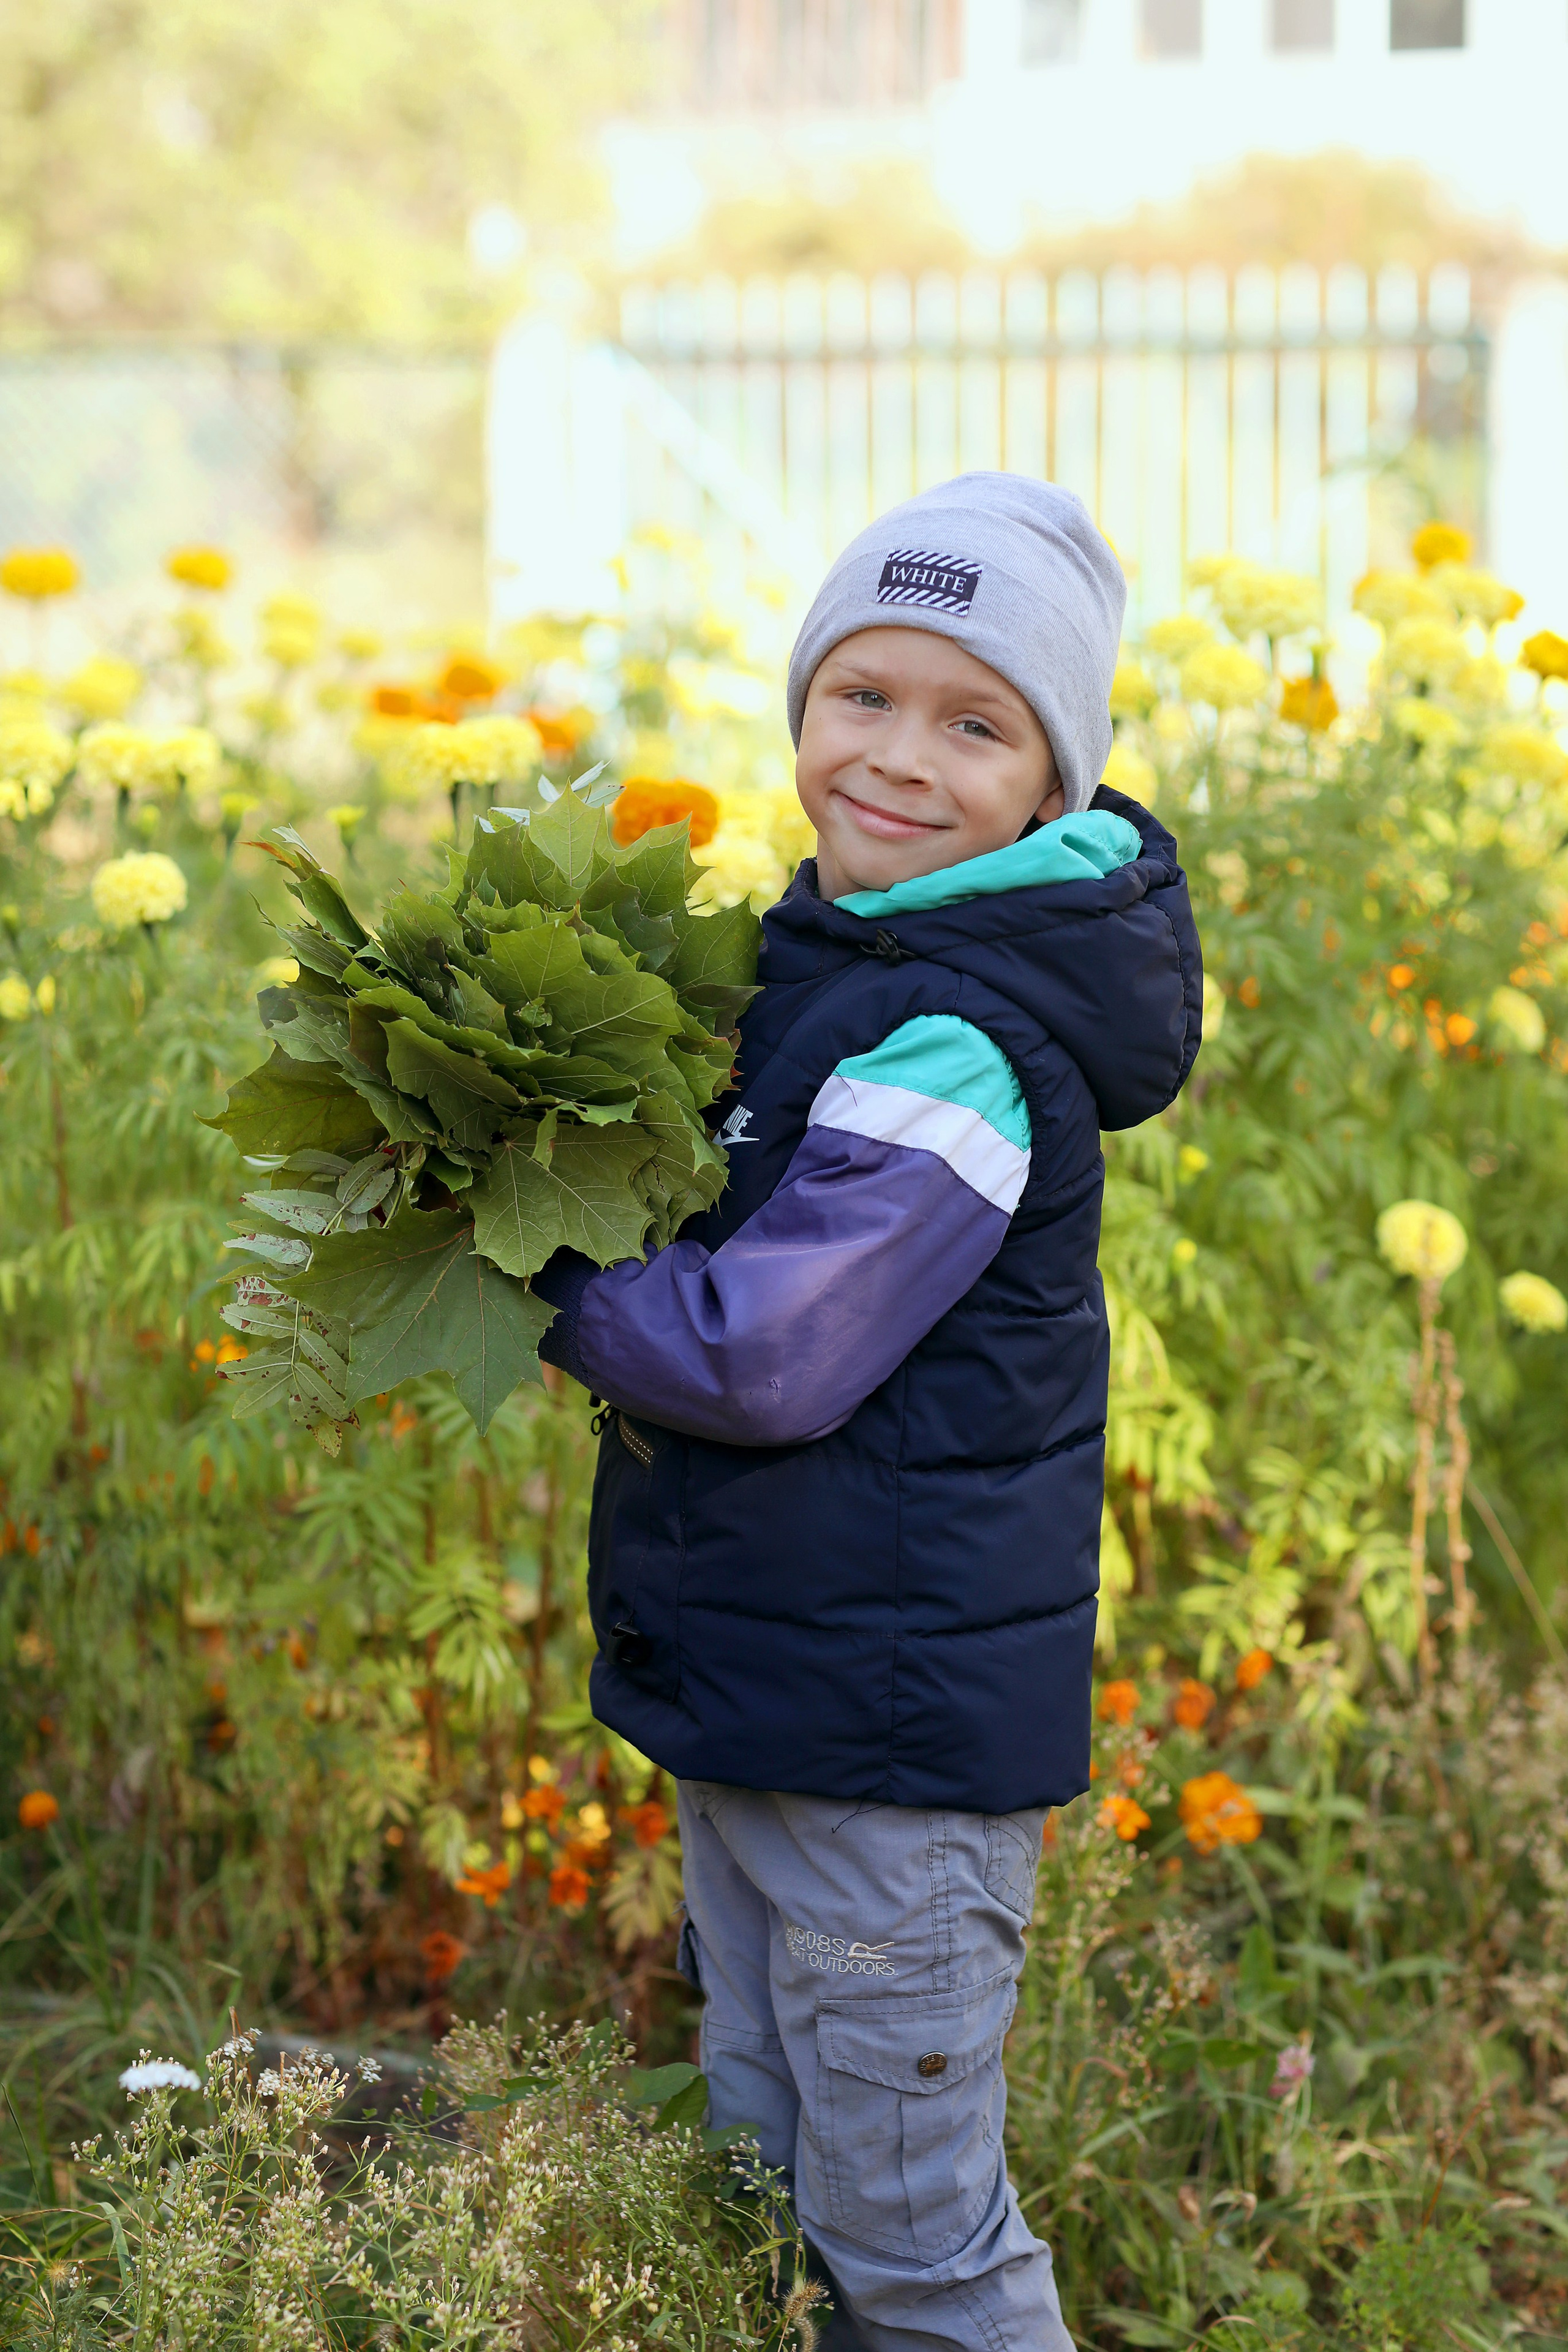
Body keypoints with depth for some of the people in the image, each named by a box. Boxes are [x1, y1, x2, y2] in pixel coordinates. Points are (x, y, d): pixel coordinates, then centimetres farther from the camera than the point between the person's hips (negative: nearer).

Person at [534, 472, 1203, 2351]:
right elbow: (727, 1234, 17)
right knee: (767, 2184, 21)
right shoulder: (826, 950, 7)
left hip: (897, 1727, -9)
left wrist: (532, 1276, -13)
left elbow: (758, 1356, -27)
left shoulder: (961, 1046, -22)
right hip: (748, 1688, 9)